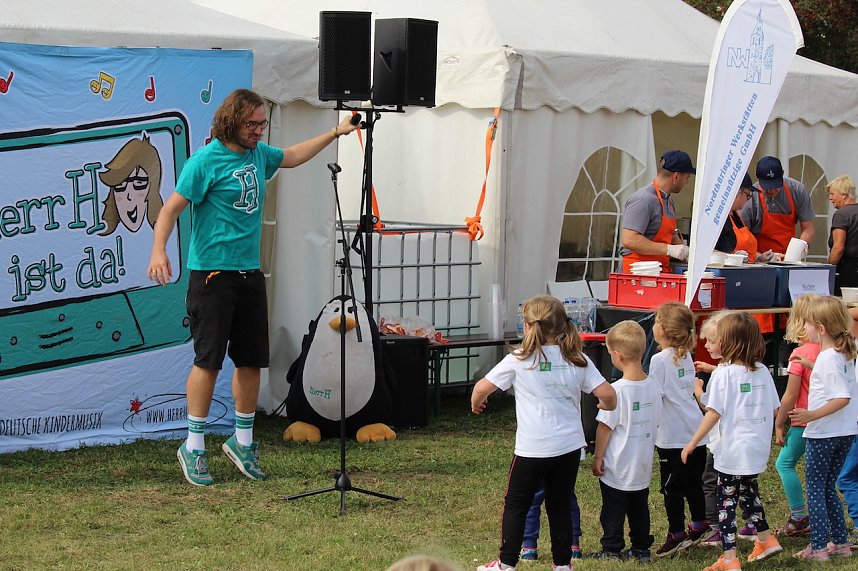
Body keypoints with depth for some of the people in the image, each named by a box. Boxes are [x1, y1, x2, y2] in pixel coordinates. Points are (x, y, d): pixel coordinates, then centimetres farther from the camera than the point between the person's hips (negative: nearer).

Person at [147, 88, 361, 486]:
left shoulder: (258, 153, 12)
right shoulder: (206, 161, -10)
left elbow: (292, 156, 33)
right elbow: (172, 208, -14)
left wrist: (336, 132, 30)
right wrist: (158, 250, -28)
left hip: (250, 273, 7)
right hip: (212, 273, -7)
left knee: (252, 360, 8)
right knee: (208, 360, -7)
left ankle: (242, 441, 22)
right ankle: (194, 446, 3)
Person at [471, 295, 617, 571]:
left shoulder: (519, 360, -8)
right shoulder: (577, 359, 0)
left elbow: (482, 387, -6)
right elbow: (608, 394, -5)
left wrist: (476, 403, 16)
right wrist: (606, 406, 19)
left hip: (532, 448, -3)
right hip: (570, 445, 3)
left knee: (515, 505, 11)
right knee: (560, 505, 15)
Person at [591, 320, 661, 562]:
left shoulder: (617, 390, -22)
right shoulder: (653, 386, -3)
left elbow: (605, 427, -16)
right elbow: (655, 423, 8)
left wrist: (598, 457, -6)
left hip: (617, 468, -6)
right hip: (643, 465, 6)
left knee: (613, 510, 7)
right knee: (639, 509, 17)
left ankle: (612, 550, 14)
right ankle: (641, 549, 24)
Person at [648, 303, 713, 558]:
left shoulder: (660, 359, -14)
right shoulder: (686, 356, 10)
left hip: (673, 436, -8)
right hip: (696, 432, 8)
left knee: (672, 488, 1)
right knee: (693, 483, 18)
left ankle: (677, 535, 5)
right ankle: (699, 527, 28)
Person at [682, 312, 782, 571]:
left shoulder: (723, 373, -13)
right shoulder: (762, 371, 4)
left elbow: (714, 413, -16)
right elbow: (774, 410, 10)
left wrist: (693, 443, -11)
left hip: (732, 450, -6)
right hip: (758, 449, 6)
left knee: (726, 501, 0)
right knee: (748, 491, 28)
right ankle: (765, 540, 36)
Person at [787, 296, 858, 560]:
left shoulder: (827, 358, -19)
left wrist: (812, 415, -28)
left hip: (822, 434, -9)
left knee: (814, 489, 1)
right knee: (828, 487, 17)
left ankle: (818, 547, 2)